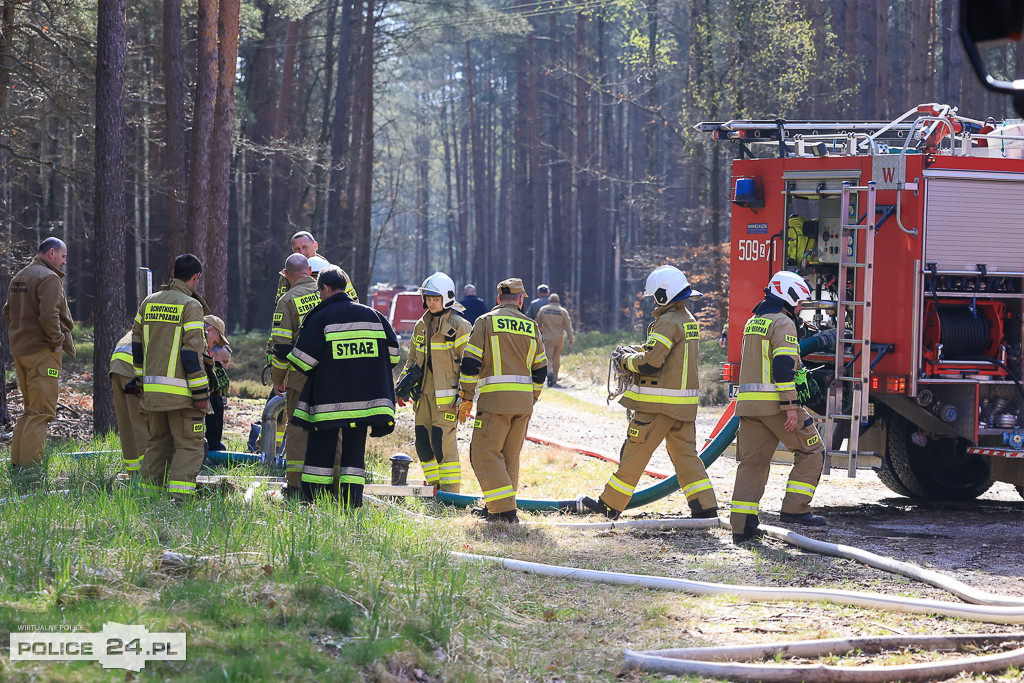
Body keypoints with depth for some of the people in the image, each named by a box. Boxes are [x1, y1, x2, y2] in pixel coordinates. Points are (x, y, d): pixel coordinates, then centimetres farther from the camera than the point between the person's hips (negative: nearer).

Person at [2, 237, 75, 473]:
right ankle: (30, 466, -11)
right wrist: (57, 341, -13)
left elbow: (8, 312, 22)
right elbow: (49, 315, -24)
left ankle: (17, 461, 18)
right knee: (41, 411, -7)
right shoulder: (49, 279, -14)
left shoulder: (19, 277, 16)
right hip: (42, 352, -9)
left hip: (20, 350, 9)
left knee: (30, 409, 18)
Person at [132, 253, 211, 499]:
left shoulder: (149, 302, 11)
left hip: (153, 388, 7)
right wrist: (200, 392, -12)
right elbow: (192, 352, -15)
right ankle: (179, 496, -13)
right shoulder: (191, 306, -10)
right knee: (189, 444, -3)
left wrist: (142, 379, 24)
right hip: (180, 391, -7)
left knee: (158, 442, 18)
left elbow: (137, 345, 16)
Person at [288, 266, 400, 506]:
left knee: (320, 453, 5)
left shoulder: (320, 317, -5)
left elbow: (303, 359, -7)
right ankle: (351, 510, -2)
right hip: (363, 400, 3)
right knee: (354, 453, 6)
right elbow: (393, 353, 11)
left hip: (327, 402, -3)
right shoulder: (372, 315, 8)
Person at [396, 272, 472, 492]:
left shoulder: (459, 327, -6)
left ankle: (450, 490, -4)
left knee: (443, 441, -11)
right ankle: (435, 486, 17)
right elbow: (412, 361, 24)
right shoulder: (421, 326, 15)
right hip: (424, 393, 7)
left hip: (446, 396, -7)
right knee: (423, 442, 6)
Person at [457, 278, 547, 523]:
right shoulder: (531, 326, 13)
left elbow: (470, 363, -6)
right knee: (510, 454, 15)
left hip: (495, 401, -5)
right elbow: (540, 370, 15)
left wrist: (466, 398, 1)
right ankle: (493, 507, 21)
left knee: (485, 453, -4)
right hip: (523, 402, 5)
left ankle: (505, 510, -13)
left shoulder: (486, 322, 0)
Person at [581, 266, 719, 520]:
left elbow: (650, 363, -21)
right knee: (685, 452, 10)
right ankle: (705, 506, 3)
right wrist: (635, 350, 14)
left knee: (635, 451, 0)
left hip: (659, 403, -9)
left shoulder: (668, 322, -17)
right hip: (684, 402, 9)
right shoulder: (689, 320, 13)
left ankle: (610, 504, 7)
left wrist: (626, 361, -3)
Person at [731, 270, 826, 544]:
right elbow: (784, 366, -18)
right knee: (811, 451, 4)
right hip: (775, 402, -8)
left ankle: (742, 525, 2)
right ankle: (794, 508, -3)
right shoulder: (782, 323, -9)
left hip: (749, 402, 8)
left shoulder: (753, 323, 20)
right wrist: (790, 406, -20)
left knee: (752, 461, 7)